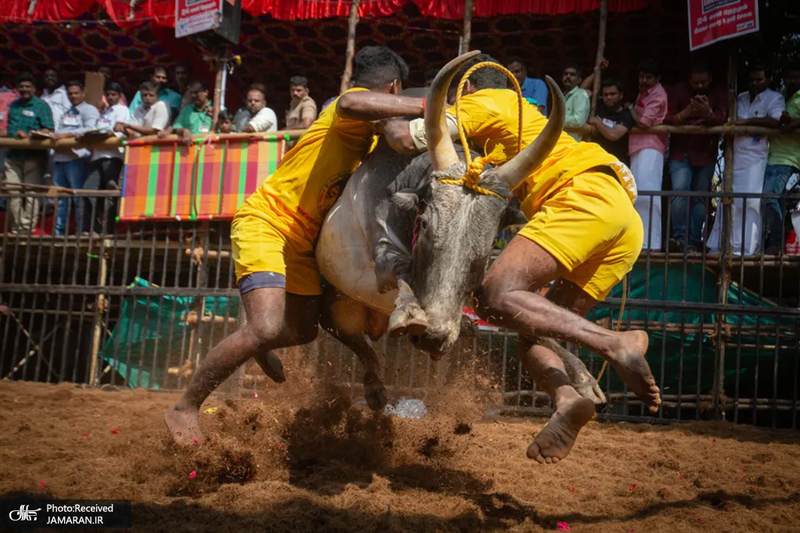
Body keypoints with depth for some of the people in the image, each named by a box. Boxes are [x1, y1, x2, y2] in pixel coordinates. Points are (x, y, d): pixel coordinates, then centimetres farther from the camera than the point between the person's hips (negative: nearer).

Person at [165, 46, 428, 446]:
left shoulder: (370, 135, 17)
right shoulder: (352, 109, -13)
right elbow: (350, 103, -37)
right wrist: (424, 106, -35)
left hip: (300, 240, 10)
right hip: (265, 222, -10)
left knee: (303, 331, 19)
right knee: (267, 328, -25)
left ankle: (256, 348, 53)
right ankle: (185, 409, -9)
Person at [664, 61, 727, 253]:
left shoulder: (718, 94, 4)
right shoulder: (678, 91, 2)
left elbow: (722, 120, -8)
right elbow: (666, 119, -4)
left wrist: (708, 113, -31)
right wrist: (685, 113, -24)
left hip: (706, 153, 1)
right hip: (680, 151, -1)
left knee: (700, 198, 1)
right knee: (679, 191, -18)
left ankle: (693, 241, 5)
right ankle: (679, 237, -13)